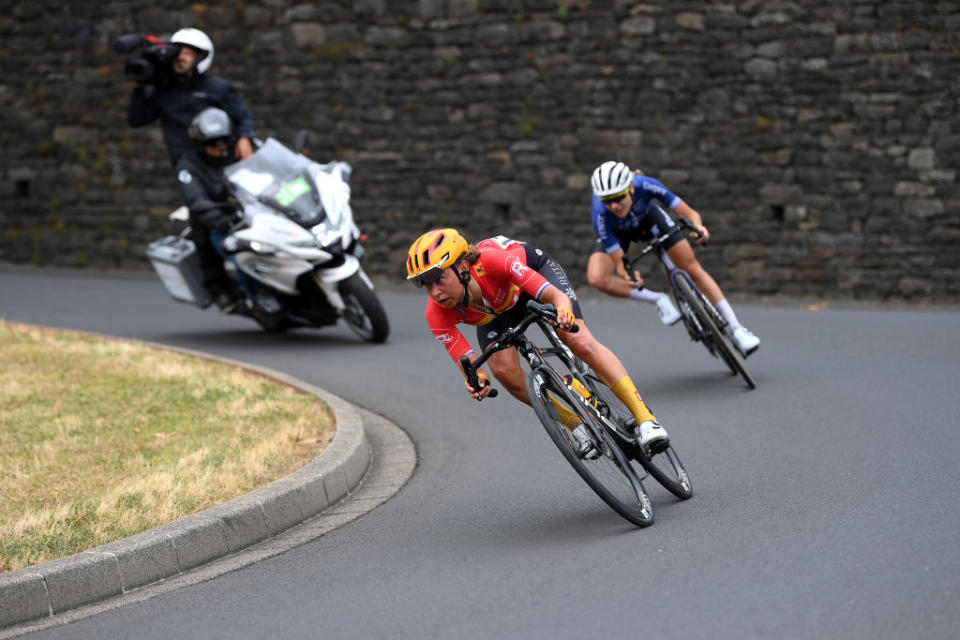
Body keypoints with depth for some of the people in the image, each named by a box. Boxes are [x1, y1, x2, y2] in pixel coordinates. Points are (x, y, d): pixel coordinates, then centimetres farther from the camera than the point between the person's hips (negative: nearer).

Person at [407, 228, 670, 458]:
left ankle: (645, 417, -19)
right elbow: (469, 363, -30)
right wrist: (477, 380, -53)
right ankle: (578, 426, -1)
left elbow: (557, 295, -46)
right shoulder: (437, 314, -33)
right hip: (496, 312, 3)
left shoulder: (493, 262, -43)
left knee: (579, 340, -23)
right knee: (505, 371, -21)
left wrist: (563, 312, -68)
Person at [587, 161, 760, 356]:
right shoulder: (600, 213, -39)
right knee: (596, 278, -26)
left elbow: (688, 212, -31)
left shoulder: (645, 185, -38)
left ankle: (736, 329, 4)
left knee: (693, 268, -6)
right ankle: (659, 300, -9)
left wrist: (697, 226, -53)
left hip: (647, 217, 1)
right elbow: (618, 260, -34)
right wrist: (627, 275, -55)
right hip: (617, 232, -1)